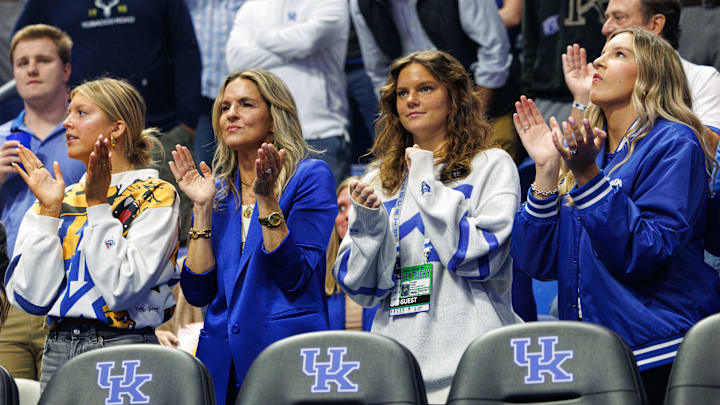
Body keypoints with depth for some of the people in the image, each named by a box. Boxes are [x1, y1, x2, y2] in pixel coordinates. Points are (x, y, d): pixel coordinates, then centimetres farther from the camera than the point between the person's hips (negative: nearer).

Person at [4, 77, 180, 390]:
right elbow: (33, 298, 0)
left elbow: (122, 289, -17)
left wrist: (97, 205, -12)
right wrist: (48, 209, -3)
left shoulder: (154, 197, -2)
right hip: (58, 350, 5)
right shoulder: (63, 198, 12)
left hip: (123, 345, -5)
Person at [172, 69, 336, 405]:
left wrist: (267, 200, -16)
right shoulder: (218, 190, 13)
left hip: (286, 350, -4)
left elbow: (295, 279, -12)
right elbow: (198, 292, 3)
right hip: (221, 357, 4)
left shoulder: (310, 176, -1)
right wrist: (202, 207, -2)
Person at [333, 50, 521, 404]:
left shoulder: (492, 165, 3)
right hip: (396, 356, 4)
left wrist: (427, 184, -6)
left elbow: (482, 258, -12)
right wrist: (367, 224, -7)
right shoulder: (380, 180, 14)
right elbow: (360, 288, 10)